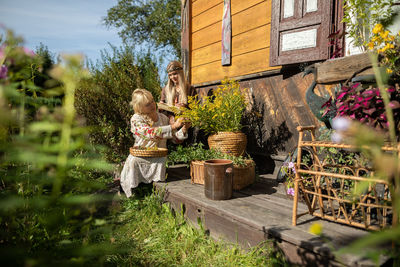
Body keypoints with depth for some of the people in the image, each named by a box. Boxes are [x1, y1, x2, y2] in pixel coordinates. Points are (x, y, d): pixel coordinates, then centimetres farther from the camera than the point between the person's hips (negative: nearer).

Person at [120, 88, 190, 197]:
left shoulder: (163, 118, 5)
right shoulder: (136, 119, -7)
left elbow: (176, 138, 7)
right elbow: (152, 133, -26)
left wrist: (183, 130, -14)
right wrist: (173, 126, -29)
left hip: (158, 157, 2)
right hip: (140, 155, -2)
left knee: (160, 162, -27)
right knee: (132, 161, -28)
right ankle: (132, 195, -9)